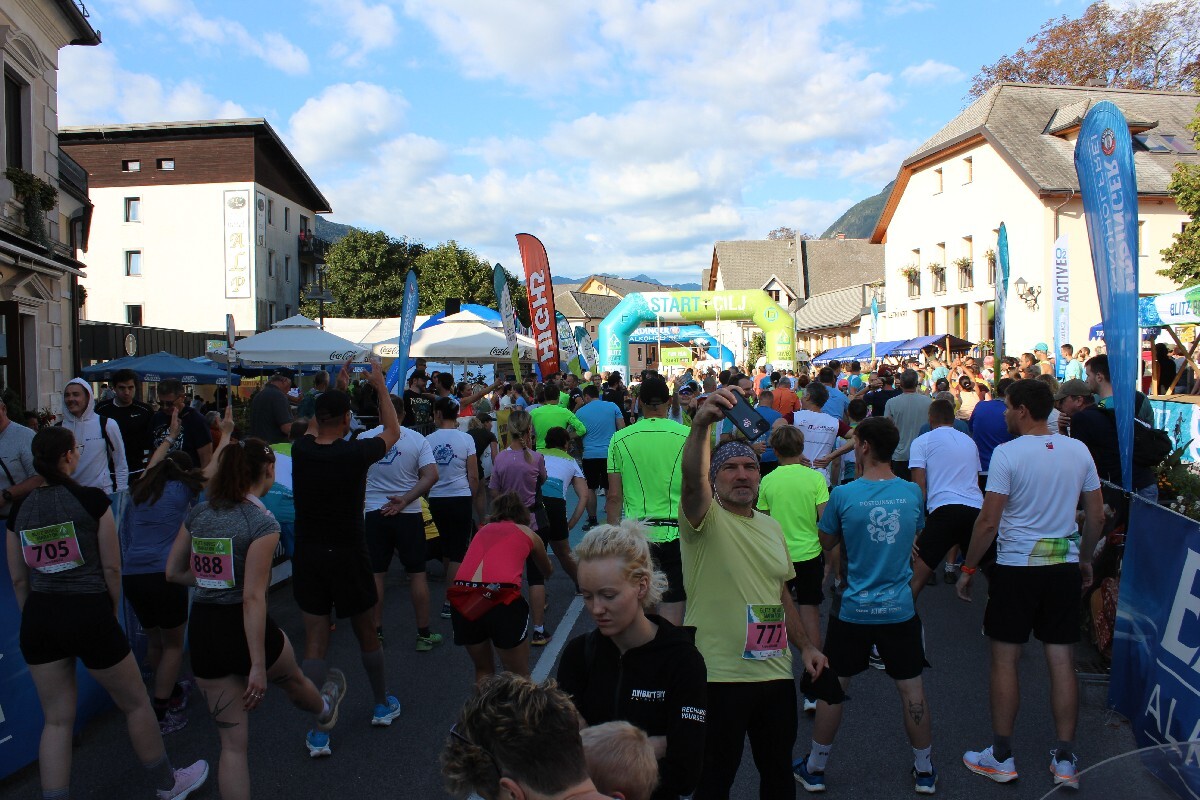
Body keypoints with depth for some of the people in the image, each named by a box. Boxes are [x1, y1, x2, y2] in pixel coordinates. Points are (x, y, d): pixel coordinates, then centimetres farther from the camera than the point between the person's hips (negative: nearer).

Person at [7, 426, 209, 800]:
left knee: (57, 720, 15)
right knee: (136, 704, 13)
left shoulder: (21, 508, 4)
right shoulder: (91, 499, -10)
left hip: (38, 619, 5)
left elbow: (18, 579, 10)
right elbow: (111, 568, -6)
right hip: (89, 614, -5)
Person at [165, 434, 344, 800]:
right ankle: (324, 711, 65)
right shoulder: (262, 521, -17)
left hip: (202, 631, 5)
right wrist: (258, 666, -17)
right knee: (293, 678, 32)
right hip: (244, 629, -5)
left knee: (233, 744, 13)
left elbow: (173, 571, 11)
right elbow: (253, 598, -21)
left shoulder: (198, 513, 1)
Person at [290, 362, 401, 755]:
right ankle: (383, 704, 35)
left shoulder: (300, 450, -5)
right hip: (348, 556, -3)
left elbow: (316, 428, 20)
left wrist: (337, 388, 23)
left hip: (308, 556, 3)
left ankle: (318, 732, 6)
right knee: (366, 633, 16)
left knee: (315, 642, 6)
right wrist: (380, 387, 12)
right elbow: (392, 432, 4)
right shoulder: (354, 453, -16)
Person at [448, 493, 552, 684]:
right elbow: (547, 571, 45)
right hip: (501, 598, -3)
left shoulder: (483, 530, 30)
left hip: (462, 598, 3)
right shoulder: (528, 533, 25)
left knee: (483, 671, 26)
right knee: (520, 677, 16)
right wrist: (549, 566, 68)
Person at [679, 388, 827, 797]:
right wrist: (701, 425, -48)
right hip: (719, 675, -6)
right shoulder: (705, 518, -10)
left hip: (776, 671, 6)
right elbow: (691, 479, -33)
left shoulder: (771, 526, 12)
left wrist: (805, 645, 14)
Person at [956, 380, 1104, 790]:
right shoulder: (1079, 450, 2)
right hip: (1064, 568, 5)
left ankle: (1001, 756, 15)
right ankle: (1066, 761, 18)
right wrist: (1085, 559, 23)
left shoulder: (1008, 453, -13)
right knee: (1062, 662, 10)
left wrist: (968, 568, -3)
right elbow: (1097, 516, 8)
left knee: (1005, 661, 6)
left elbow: (989, 522, -14)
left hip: (1016, 569, -5)